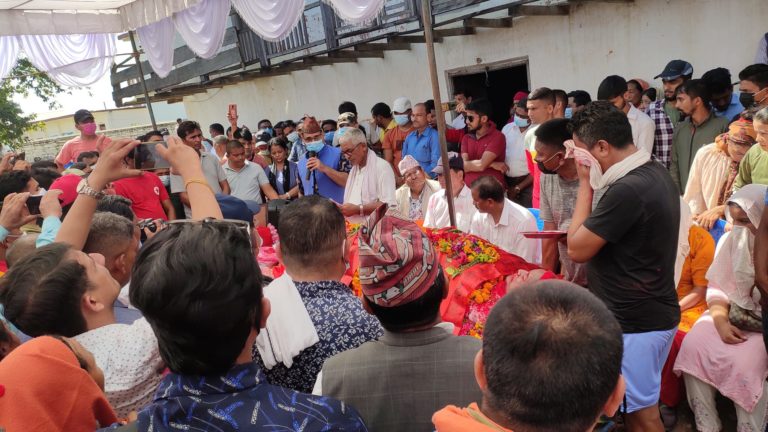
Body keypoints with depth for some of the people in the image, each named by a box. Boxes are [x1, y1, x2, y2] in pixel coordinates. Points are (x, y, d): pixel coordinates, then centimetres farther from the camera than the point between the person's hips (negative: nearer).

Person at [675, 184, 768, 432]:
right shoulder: (730, 240, 3)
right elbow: (717, 288, 1)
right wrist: (721, 322, -13)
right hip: (730, 316, 4)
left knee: (744, 363, -29)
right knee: (693, 345, -19)